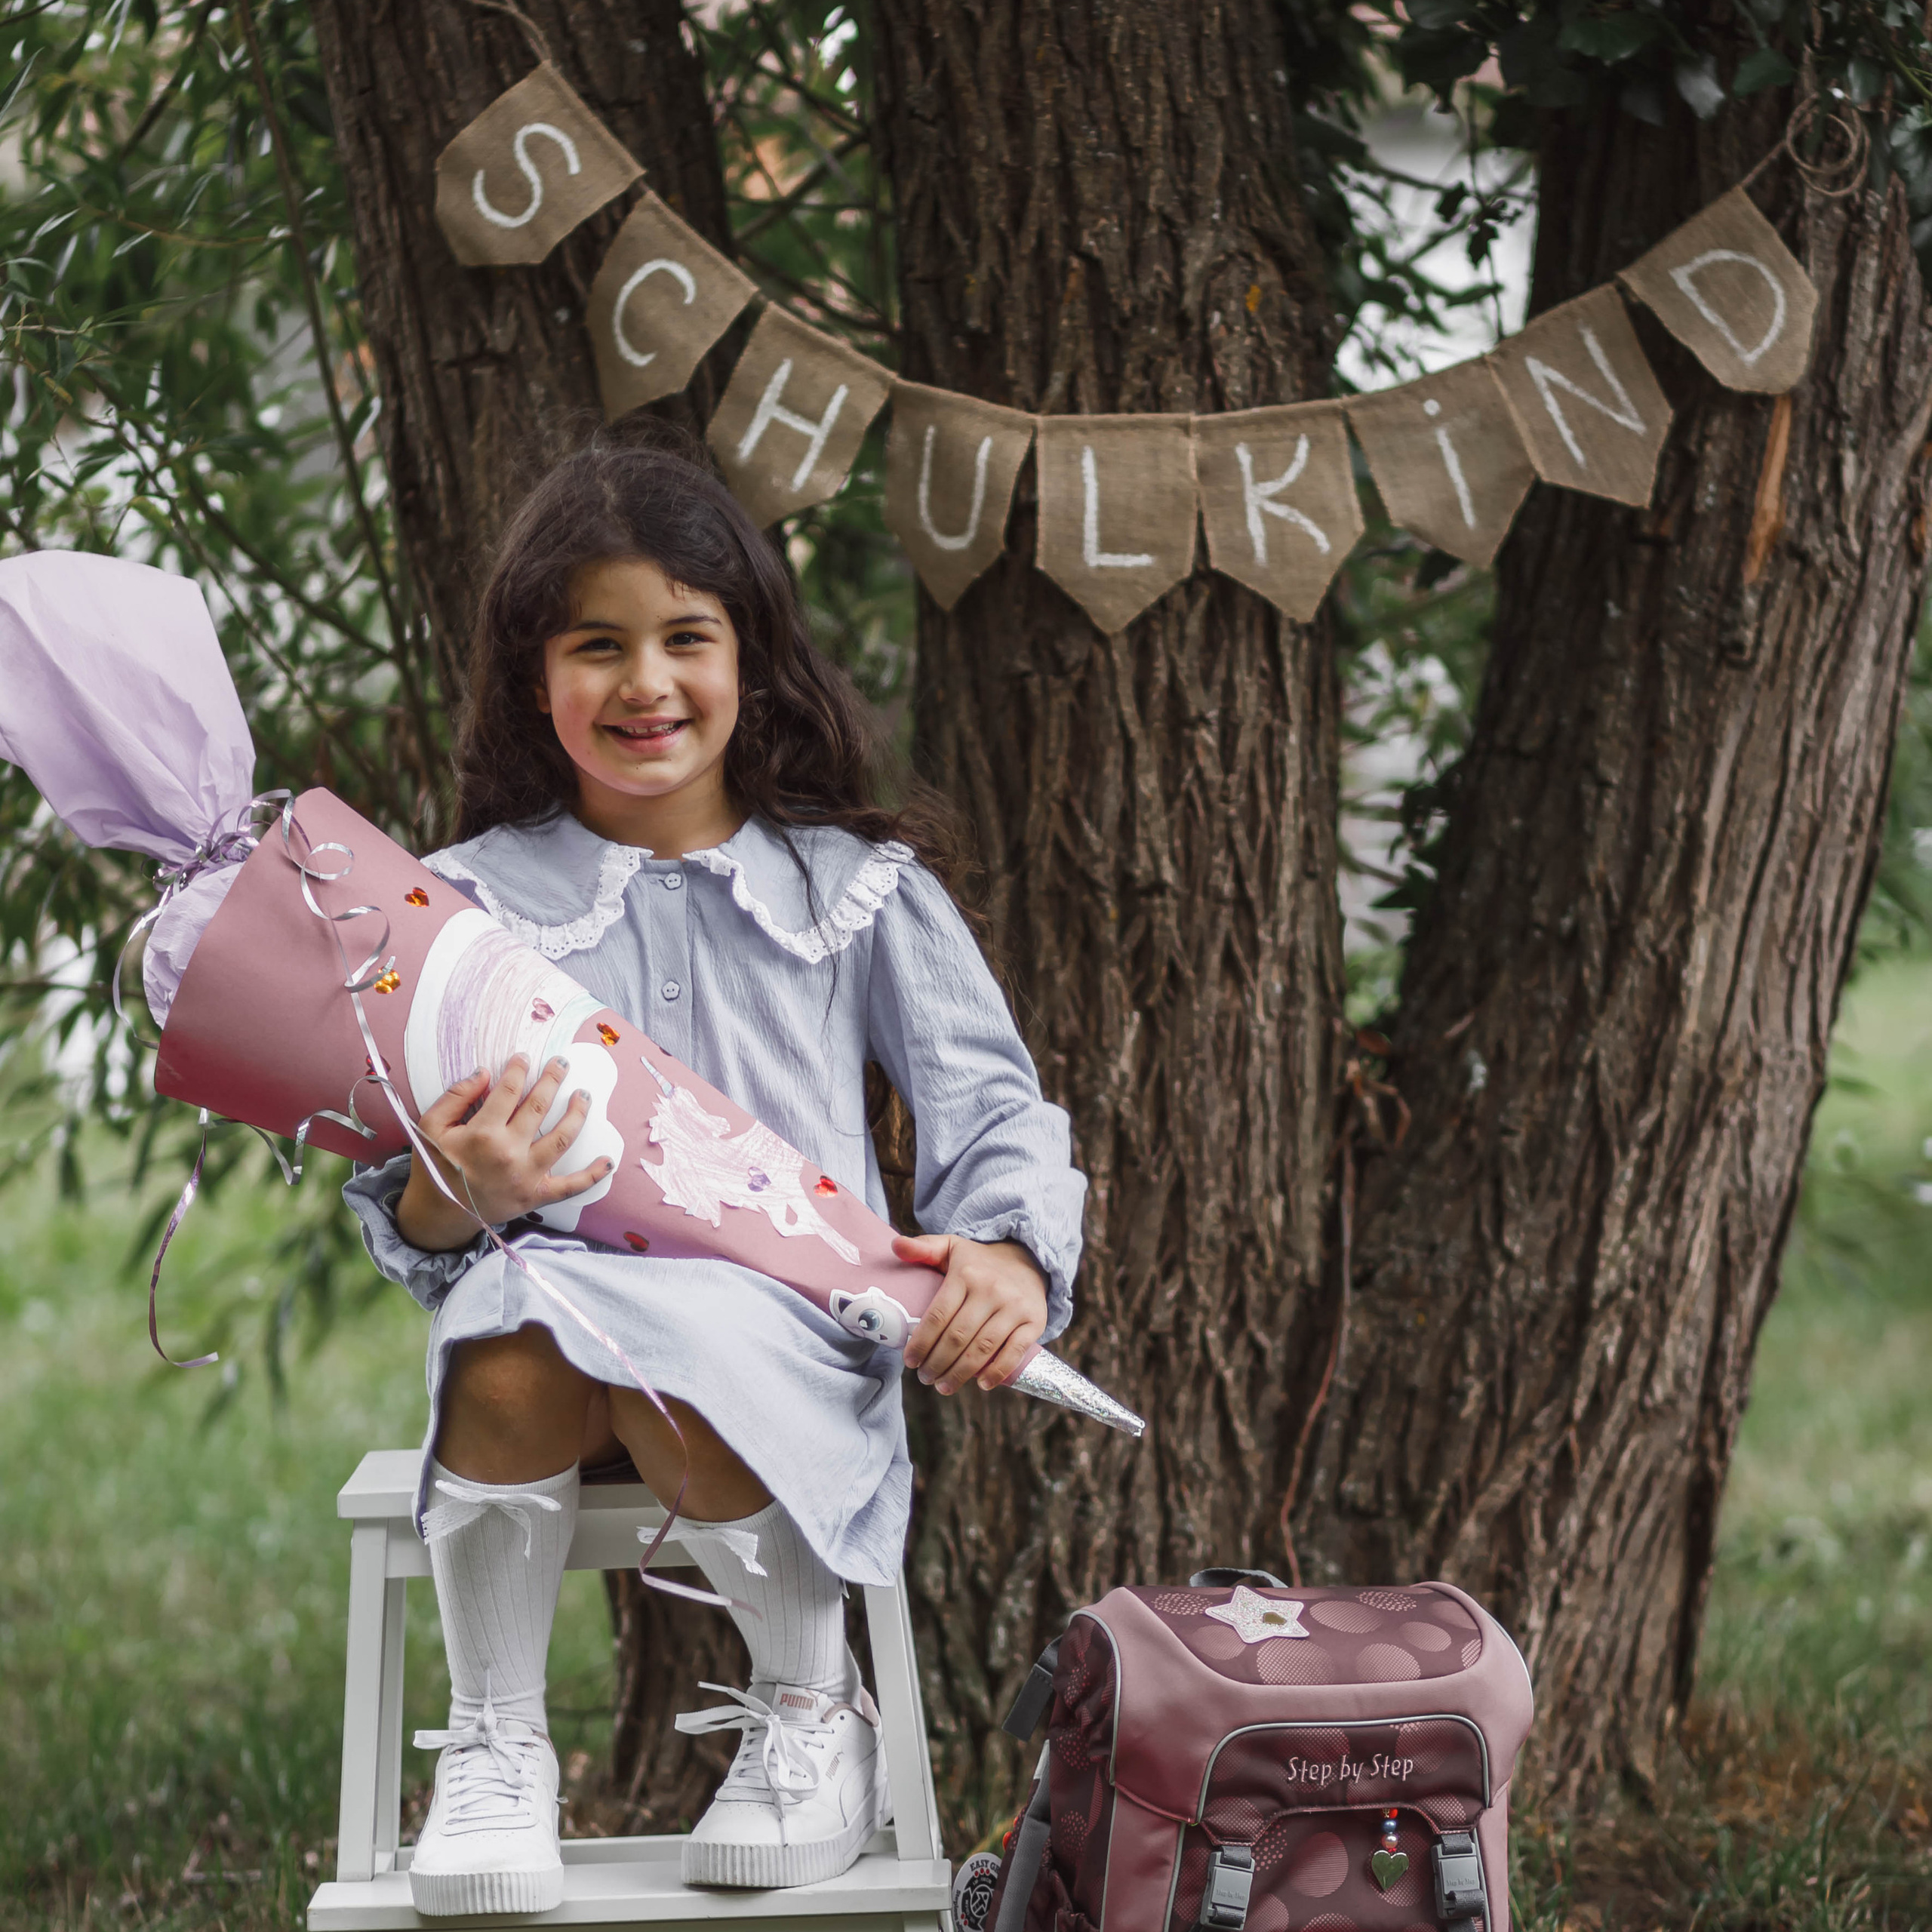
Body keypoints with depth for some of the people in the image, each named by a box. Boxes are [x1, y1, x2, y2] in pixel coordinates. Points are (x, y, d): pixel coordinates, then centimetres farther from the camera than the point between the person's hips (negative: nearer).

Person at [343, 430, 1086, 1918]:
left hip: (792, 1311, 0)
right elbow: (399, 1216, 9)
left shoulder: (857, 887, 15)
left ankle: (813, 1715, -5)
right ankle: (494, 1744, -13)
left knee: (681, 1390, -37)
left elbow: (988, 1099, 10)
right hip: (551, 1295, 1)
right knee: (514, 1352, -37)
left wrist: (1007, 1251, -12)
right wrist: (459, 1194, -16)